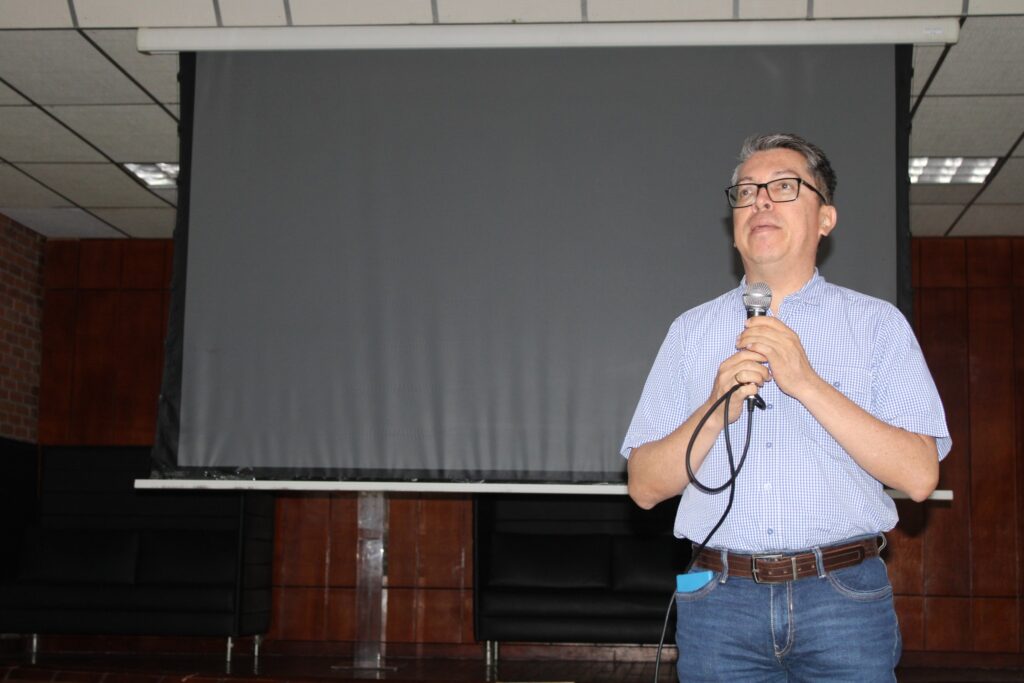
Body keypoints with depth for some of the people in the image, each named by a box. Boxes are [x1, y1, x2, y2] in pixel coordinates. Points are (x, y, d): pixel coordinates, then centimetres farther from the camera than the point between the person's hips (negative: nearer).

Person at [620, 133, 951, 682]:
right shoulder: (690, 331, 10)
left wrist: (807, 382, -14)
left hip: (843, 598, -1)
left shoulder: (878, 323, 4)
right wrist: (715, 411, -12)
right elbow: (645, 486, 5)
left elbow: (919, 476, -7)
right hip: (720, 603, 2)